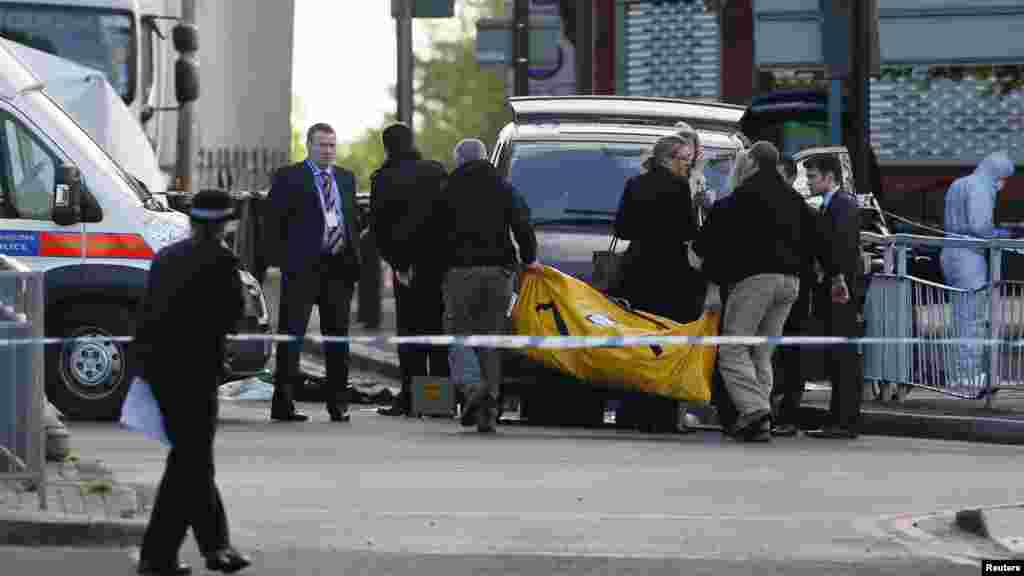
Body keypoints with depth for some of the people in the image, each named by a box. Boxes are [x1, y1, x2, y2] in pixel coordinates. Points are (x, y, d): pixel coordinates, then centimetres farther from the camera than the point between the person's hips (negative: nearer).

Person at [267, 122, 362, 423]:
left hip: (340, 265, 5)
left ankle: (338, 403, 17)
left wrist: (353, 250, 5)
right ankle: (283, 403, -6)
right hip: (303, 267, -5)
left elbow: (353, 217, 21)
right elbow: (274, 220, -3)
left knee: (337, 335, 9)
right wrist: (285, 256, -8)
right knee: (292, 333, -5)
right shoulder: (289, 177, -1)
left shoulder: (345, 178, 16)